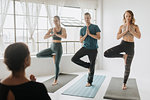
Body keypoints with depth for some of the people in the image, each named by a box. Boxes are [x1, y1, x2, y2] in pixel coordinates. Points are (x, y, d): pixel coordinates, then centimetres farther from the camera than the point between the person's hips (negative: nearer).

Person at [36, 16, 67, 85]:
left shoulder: (63, 29, -3)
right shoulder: (51, 29, 6)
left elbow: (65, 37, -23)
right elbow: (45, 37, -5)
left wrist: (56, 34, -16)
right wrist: (52, 34, -17)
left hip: (59, 48, -4)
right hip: (52, 47, 5)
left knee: (56, 65, -3)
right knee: (38, 55, -3)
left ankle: (55, 81, 13)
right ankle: (53, 55, 11)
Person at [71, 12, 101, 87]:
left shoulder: (95, 27, 3)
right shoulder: (82, 29, 11)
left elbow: (98, 37, -8)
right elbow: (81, 41, 4)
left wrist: (90, 34, -14)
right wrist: (86, 34, -11)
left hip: (93, 49, -3)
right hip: (85, 48, 3)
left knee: (92, 66, 3)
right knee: (74, 59, -12)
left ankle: (89, 82, 22)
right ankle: (88, 66, 8)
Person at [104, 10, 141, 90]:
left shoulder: (135, 26, 3)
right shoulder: (122, 26, 5)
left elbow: (139, 36, -9)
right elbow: (118, 37, -5)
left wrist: (130, 30, -15)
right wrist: (126, 31, -13)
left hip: (131, 46, -1)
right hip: (123, 44, 1)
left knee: (127, 67, 4)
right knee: (106, 54, -20)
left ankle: (124, 83, 24)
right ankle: (123, 56, 0)